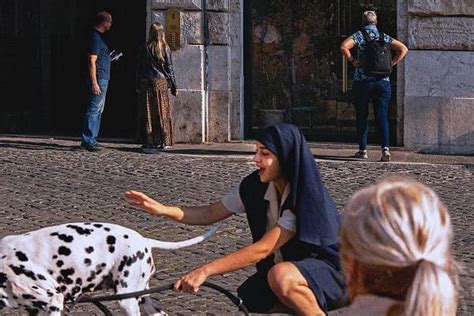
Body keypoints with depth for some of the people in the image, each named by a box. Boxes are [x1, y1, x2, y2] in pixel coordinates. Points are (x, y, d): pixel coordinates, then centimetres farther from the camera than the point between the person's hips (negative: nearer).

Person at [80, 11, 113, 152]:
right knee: (94, 109, -10)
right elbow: (92, 62, -19)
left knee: (98, 110, 12)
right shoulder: (95, 37, -14)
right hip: (99, 79, -11)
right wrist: (94, 83, -22)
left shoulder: (98, 37, 17)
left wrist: (109, 57, 24)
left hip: (103, 79, 11)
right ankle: (88, 140, -9)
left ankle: (91, 140, 16)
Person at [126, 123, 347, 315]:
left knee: (281, 276, -36)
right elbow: (211, 214, -1)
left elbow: (263, 249, -32)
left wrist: (205, 271, -35)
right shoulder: (255, 187, -6)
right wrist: (163, 210, -17)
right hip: (288, 266, 8)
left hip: (331, 270, -8)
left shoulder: (307, 198, -28)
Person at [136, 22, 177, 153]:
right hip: (161, 83, 0)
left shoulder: (145, 49, 0)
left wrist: (138, 85, 10)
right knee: (162, 113, 5)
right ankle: (164, 141, 4)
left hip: (146, 83, 0)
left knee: (148, 114, 3)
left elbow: (139, 68, 3)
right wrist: (173, 86, 8)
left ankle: (150, 142, 0)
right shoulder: (165, 48, -1)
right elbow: (169, 68, 2)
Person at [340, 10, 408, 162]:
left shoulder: (359, 35, 0)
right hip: (383, 81, 2)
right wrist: (391, 63, 7)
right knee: (382, 116, 0)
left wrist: (352, 60, -3)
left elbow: (344, 47, -15)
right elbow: (403, 49, 8)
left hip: (362, 81, -2)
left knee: (362, 116, 9)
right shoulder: (384, 37, 10)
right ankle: (386, 148, -16)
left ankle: (363, 150, 12)